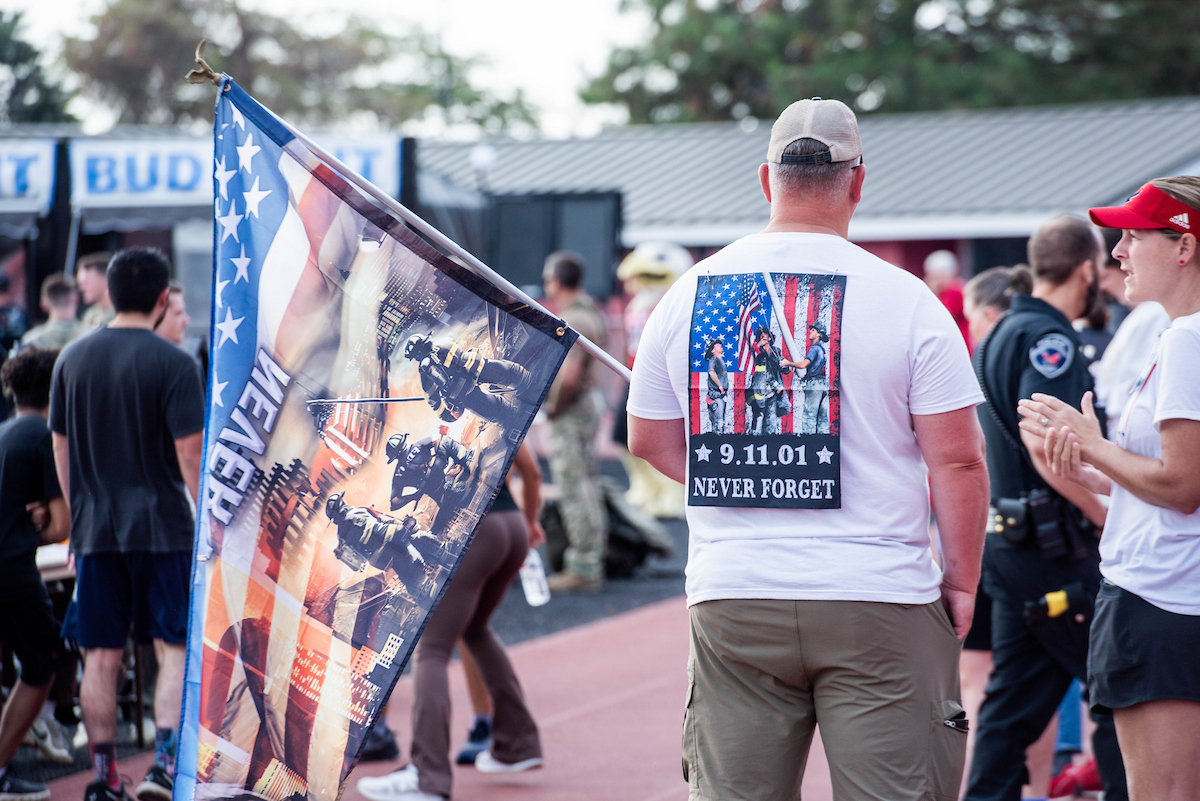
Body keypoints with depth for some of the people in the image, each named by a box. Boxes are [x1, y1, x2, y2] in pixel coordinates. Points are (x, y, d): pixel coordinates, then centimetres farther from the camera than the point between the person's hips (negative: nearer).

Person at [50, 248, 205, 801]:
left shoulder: (73, 358, 6)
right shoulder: (172, 363, -9)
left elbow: (61, 446, 11)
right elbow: (189, 454, -11)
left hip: (95, 529, 4)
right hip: (161, 527, -4)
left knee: (100, 657, 8)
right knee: (175, 650, 5)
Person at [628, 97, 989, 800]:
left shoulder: (688, 294, 5)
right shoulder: (906, 300, -6)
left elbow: (649, 440, 15)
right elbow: (957, 460, -6)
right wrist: (961, 581, 5)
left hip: (731, 600, 3)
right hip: (878, 600, -3)